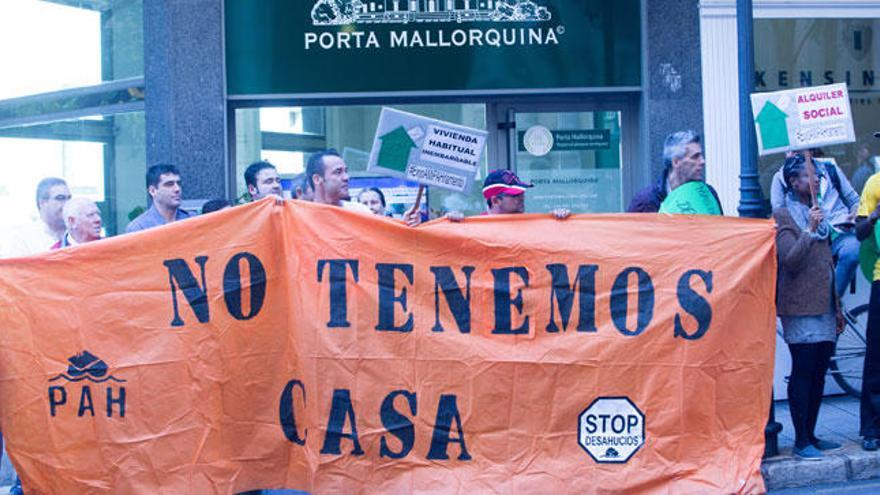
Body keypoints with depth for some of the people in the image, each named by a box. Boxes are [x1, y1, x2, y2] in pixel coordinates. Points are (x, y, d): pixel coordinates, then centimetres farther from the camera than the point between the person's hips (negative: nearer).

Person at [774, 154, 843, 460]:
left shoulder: (817, 213, 19)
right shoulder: (782, 216, -5)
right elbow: (790, 260, -16)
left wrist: (837, 308, 20)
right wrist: (809, 230, -22)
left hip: (824, 307, 8)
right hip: (800, 308, -8)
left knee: (819, 372, 8)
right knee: (802, 372, -7)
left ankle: (811, 436, 15)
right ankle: (801, 441, -2)